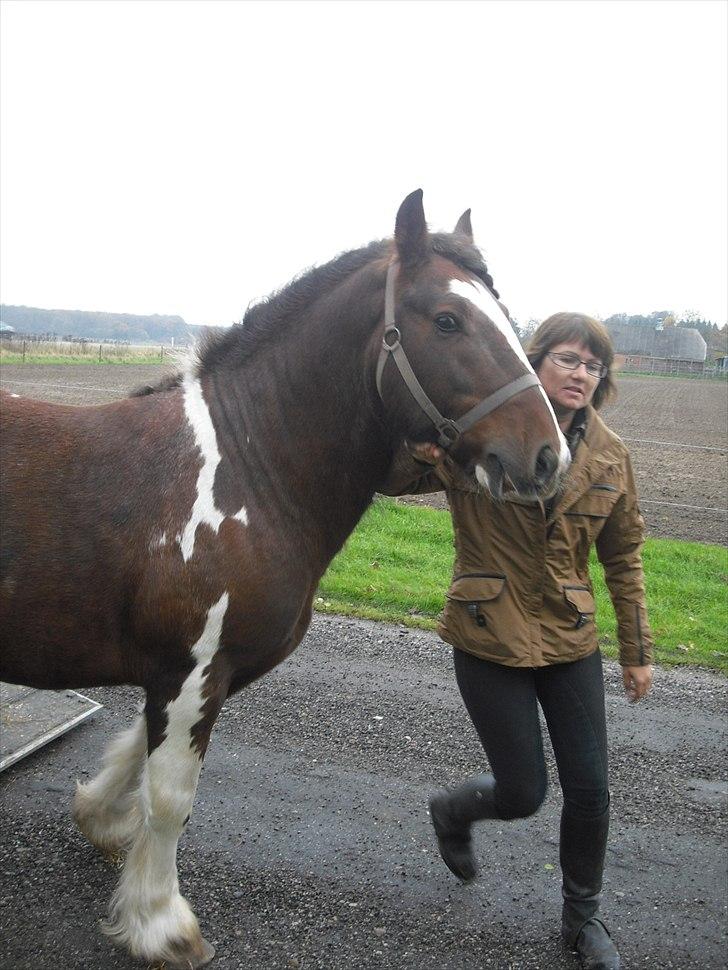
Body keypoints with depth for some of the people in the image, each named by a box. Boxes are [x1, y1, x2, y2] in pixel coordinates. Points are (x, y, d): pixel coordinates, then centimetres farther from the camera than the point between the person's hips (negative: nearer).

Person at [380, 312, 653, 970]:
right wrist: (426, 438, -35)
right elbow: (389, 478, -15)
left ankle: (583, 917, 35)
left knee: (590, 791, 8)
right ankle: (452, 810, 41)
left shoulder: (609, 455, 0)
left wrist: (638, 650, 10)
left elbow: (623, 556, 9)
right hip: (491, 642, -4)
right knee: (523, 794, 4)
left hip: (571, 642, 4)